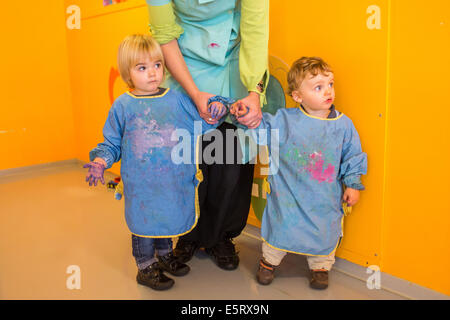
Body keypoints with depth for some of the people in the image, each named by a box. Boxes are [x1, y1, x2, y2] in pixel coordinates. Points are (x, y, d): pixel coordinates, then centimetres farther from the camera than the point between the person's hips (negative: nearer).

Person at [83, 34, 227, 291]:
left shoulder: (177, 99, 1)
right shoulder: (123, 106, -4)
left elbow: (201, 125, 9)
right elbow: (112, 143, 3)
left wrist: (214, 112, -10)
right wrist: (100, 161, -14)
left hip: (175, 182, 3)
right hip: (141, 185, -3)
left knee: (169, 217, 19)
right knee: (144, 222, 9)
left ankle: (165, 255, 43)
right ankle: (146, 266, 30)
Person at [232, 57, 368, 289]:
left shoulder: (343, 125, -3)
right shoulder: (284, 120, -7)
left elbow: (352, 156, 5)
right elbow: (262, 129, -1)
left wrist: (353, 184, 3)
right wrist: (245, 116, -17)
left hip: (325, 200, 1)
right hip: (288, 196, -1)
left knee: (324, 232, 11)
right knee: (280, 226, 11)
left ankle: (320, 267, 37)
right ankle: (269, 261, 36)